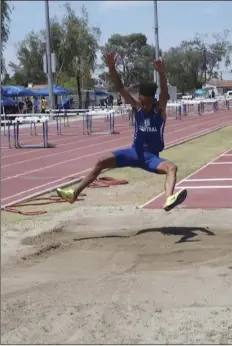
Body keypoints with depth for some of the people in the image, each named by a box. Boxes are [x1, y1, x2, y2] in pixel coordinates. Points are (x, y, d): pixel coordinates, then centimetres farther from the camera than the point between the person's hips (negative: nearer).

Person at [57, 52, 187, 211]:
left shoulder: (160, 109, -11)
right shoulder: (137, 107, -4)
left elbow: (164, 91, -31)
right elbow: (120, 87, -14)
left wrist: (161, 73, -50)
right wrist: (112, 68, -30)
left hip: (152, 157, -3)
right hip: (135, 152, 3)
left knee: (172, 168, -33)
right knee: (101, 162, -8)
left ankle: (169, 199, -58)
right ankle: (75, 193, -6)